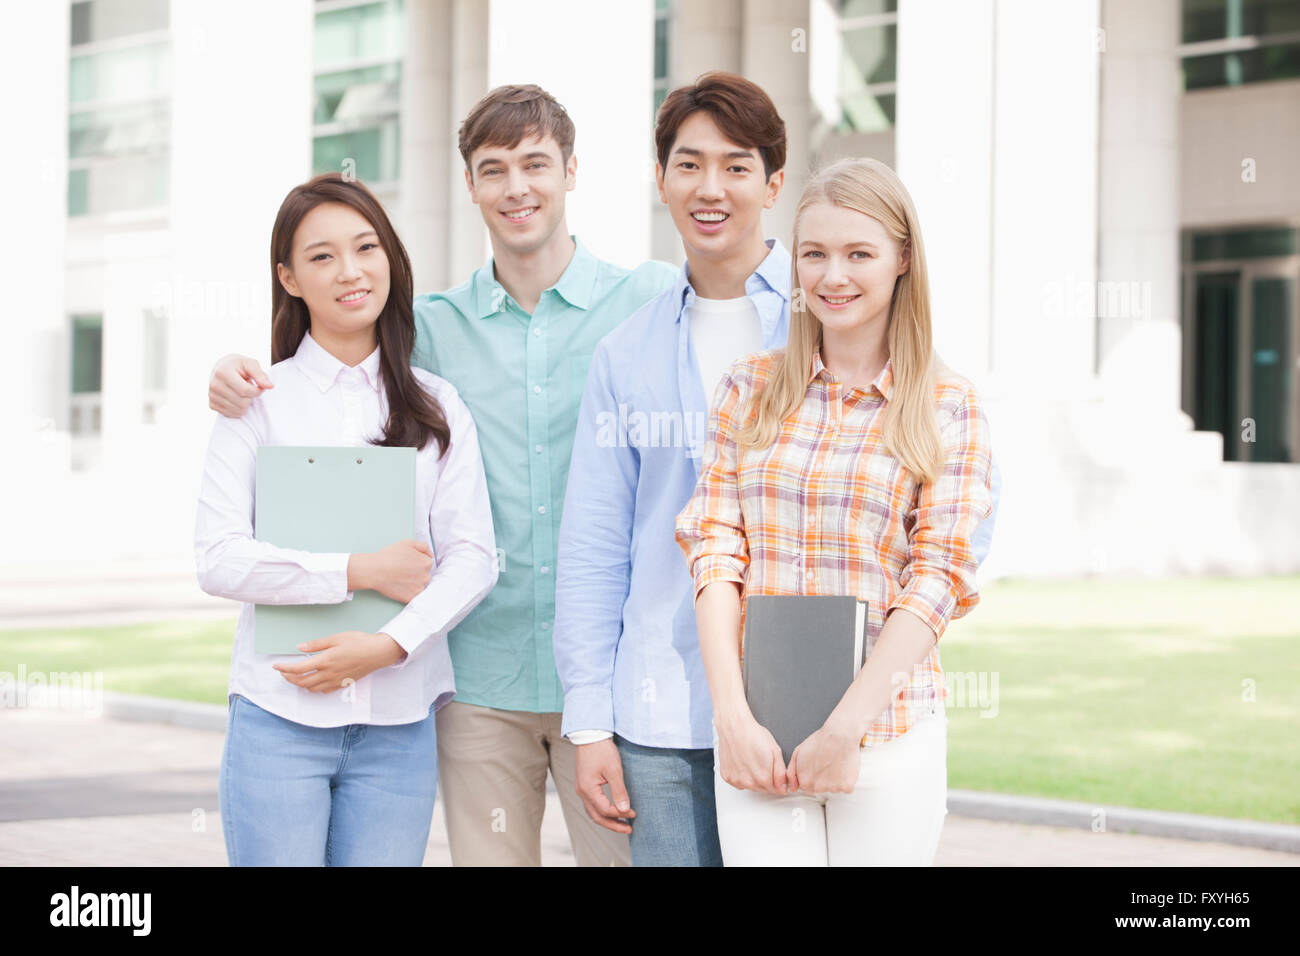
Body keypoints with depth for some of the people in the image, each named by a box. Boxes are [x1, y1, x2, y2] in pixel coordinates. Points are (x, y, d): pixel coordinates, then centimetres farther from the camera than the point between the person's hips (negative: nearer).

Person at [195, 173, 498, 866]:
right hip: (279, 720, -2)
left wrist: (388, 645, -13)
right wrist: (362, 571, -12)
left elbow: (473, 557, 1)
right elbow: (217, 560, -6)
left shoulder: (438, 407, 10)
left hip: (400, 726, 2)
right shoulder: (258, 401, 3)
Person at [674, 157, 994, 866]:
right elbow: (714, 547, 2)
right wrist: (732, 715, -9)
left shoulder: (948, 408, 1)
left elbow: (939, 577, -5)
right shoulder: (751, 388, 8)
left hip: (887, 731, -1)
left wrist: (845, 729, -12)